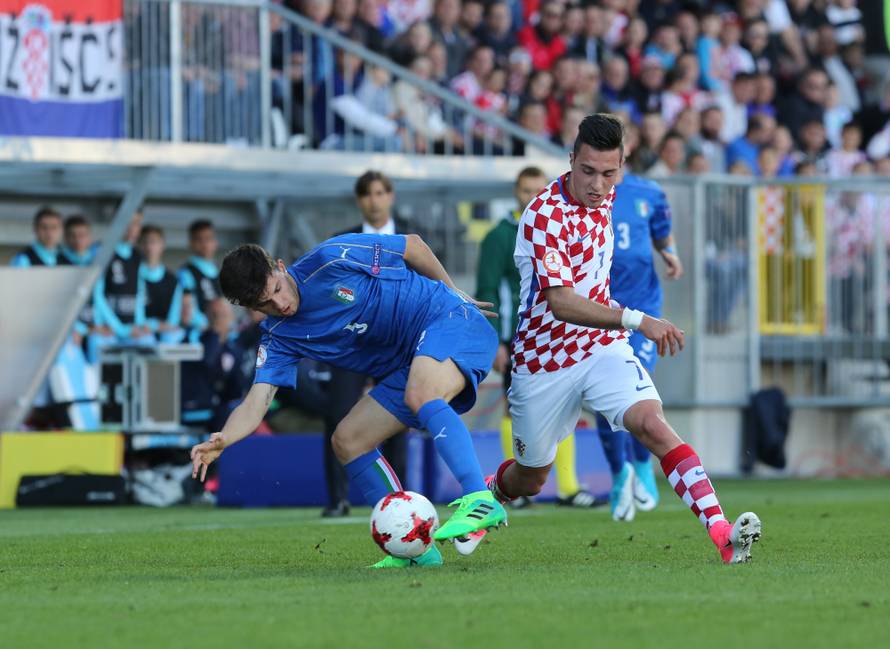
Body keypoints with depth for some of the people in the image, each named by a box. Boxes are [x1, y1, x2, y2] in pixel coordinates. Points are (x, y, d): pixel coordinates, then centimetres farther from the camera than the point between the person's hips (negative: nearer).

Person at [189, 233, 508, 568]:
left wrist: (452, 295, 8)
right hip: (412, 365, 8)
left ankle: (479, 500, -46)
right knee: (347, 440, 1)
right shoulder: (279, 337, -1)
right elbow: (255, 404, -12)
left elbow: (413, 245, -4)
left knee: (420, 395, -36)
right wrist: (221, 440, -33)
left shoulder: (331, 260, -18)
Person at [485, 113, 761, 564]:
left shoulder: (605, 195, -2)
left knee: (652, 423, -24)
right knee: (530, 479, 14)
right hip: (545, 361, -3)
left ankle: (721, 533, -39)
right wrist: (635, 320, -44)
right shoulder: (544, 215, -24)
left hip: (603, 347, 3)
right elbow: (561, 304, -35)